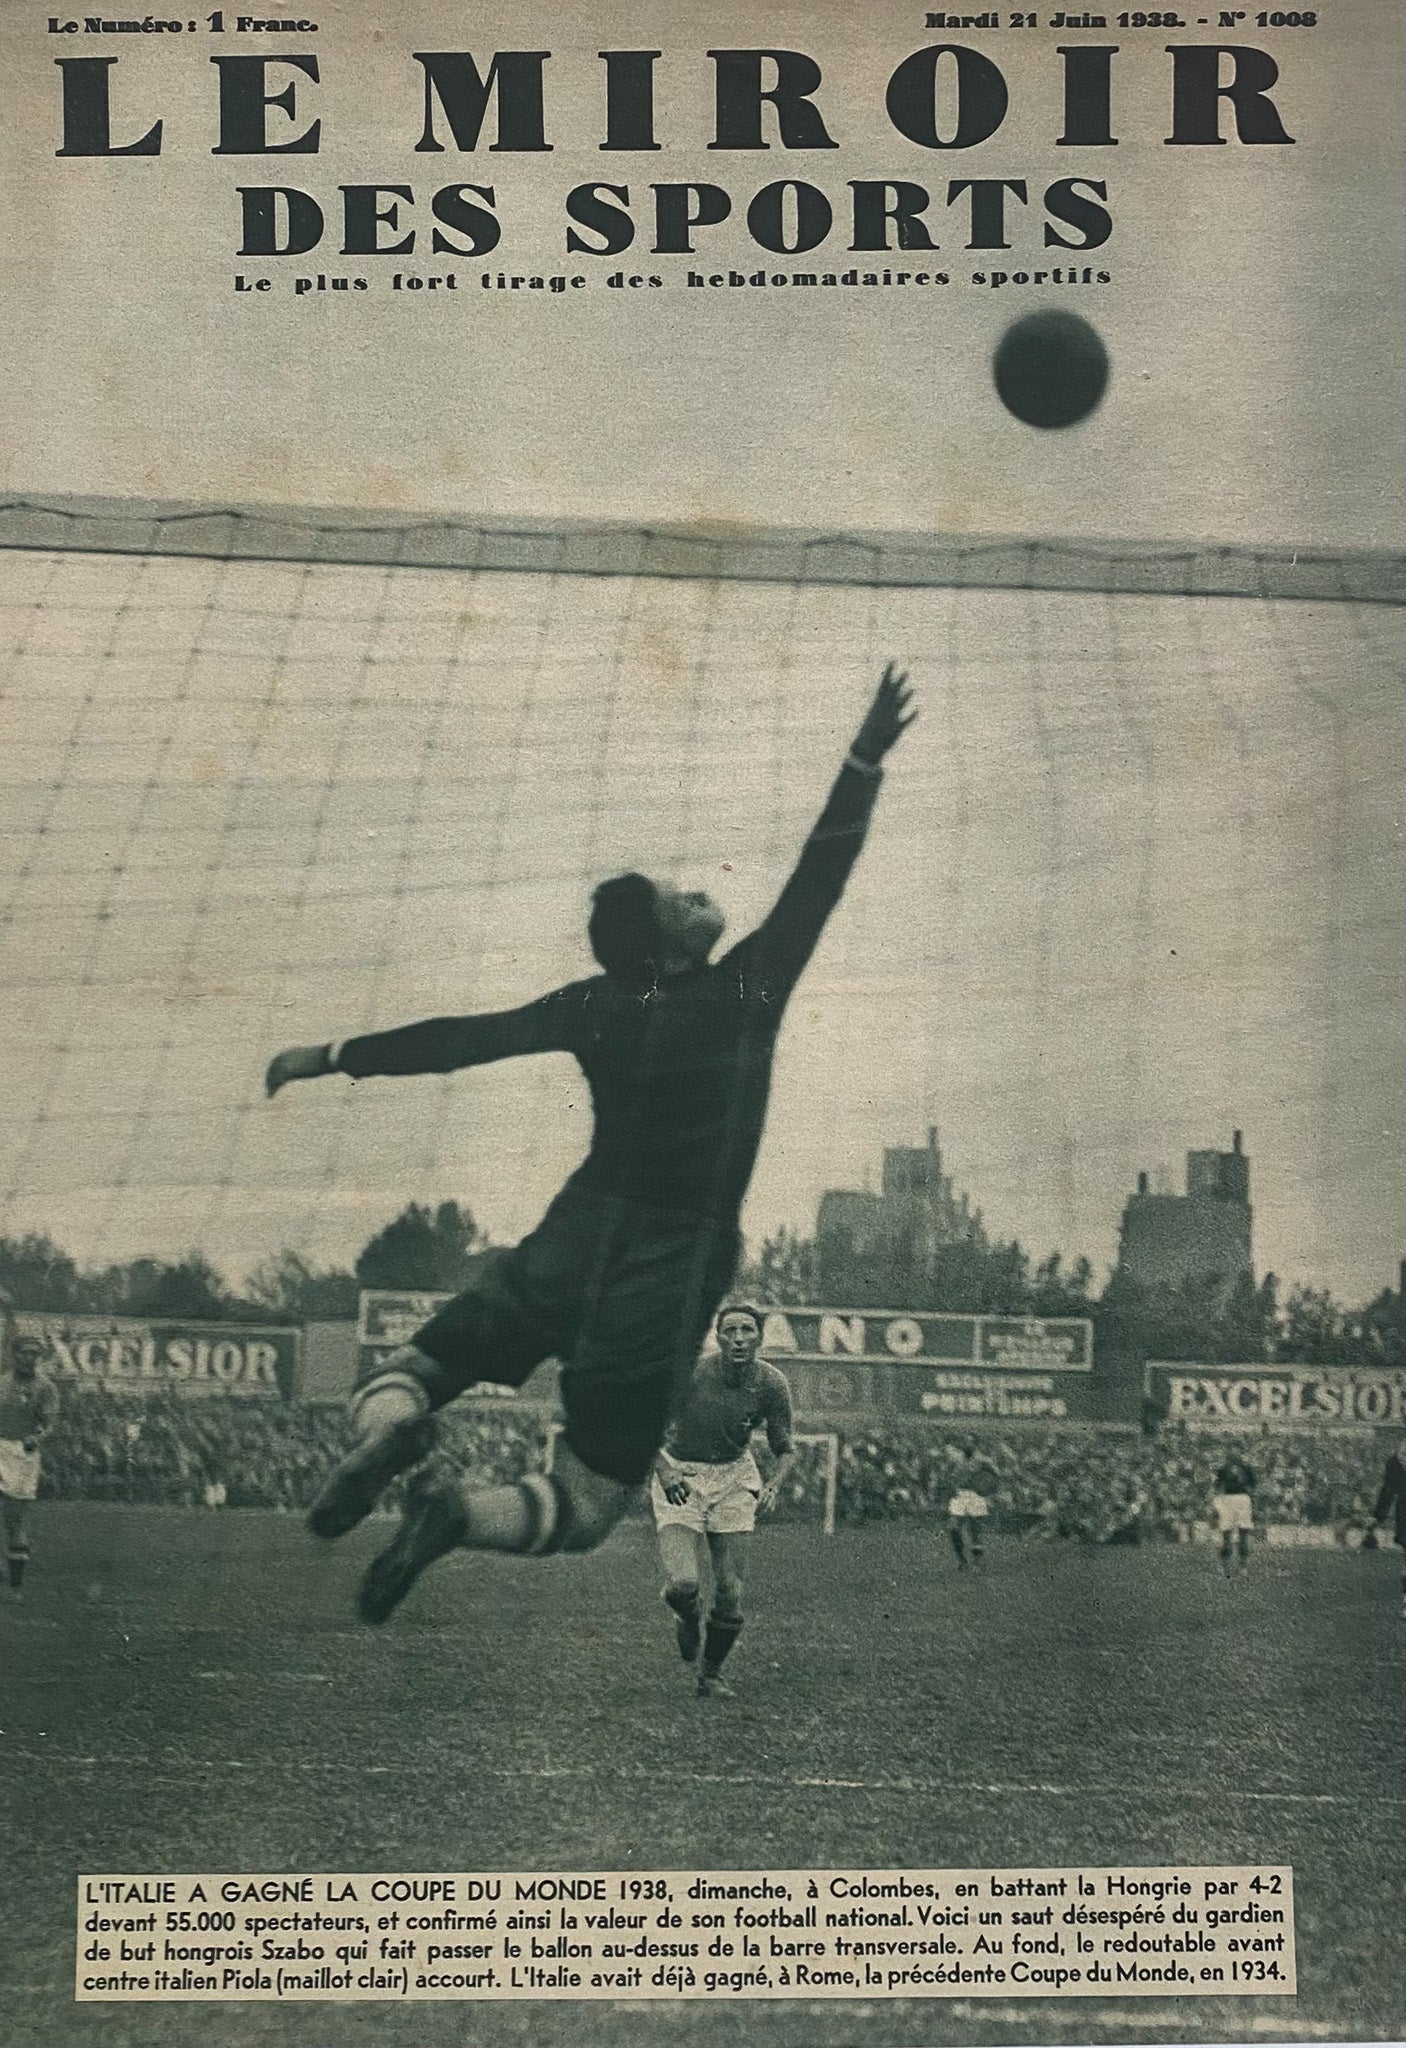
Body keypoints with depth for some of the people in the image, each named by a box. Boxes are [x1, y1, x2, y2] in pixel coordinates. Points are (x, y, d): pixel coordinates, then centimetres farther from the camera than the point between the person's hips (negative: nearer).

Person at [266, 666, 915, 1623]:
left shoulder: (594, 1006, -4)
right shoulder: (748, 994, -12)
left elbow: (465, 1038, 5)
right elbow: (819, 877, -11)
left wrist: (334, 1058, 17)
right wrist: (867, 759, -14)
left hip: (574, 1242, 2)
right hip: (672, 1275, -2)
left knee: (405, 1374, 17)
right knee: (586, 1507, 8)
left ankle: (388, 1431, -22)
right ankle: (458, 1511, -23)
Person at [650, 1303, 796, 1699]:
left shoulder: (771, 1384, -13)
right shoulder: (690, 1372, -21)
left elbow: (786, 1450, -3)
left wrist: (772, 1487, -23)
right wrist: (663, 1470, -27)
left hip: (734, 1478, 2)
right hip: (680, 1477, -2)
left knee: (730, 1591, -4)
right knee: (683, 1584, -18)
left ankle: (712, 1674, 20)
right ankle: (688, 1619, 20)